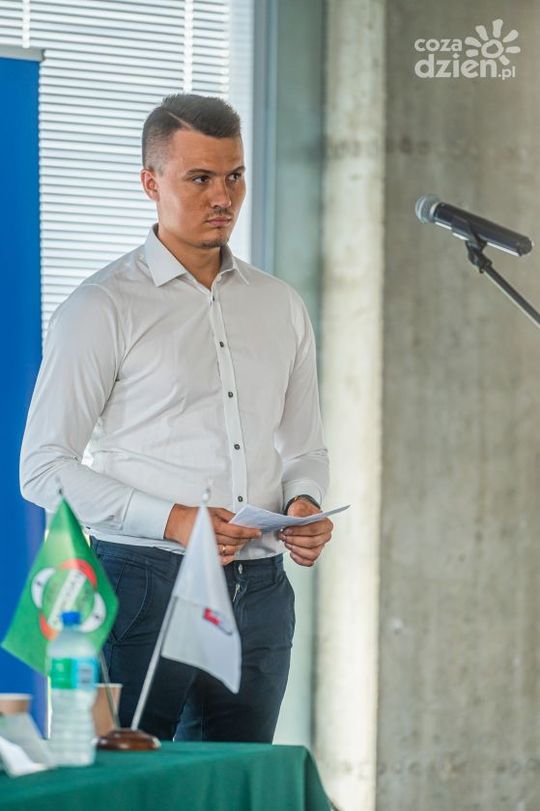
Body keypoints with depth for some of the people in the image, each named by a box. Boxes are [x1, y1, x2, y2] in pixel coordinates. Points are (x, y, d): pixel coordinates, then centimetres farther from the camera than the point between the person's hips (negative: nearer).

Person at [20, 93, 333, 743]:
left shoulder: (281, 307, 16)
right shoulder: (102, 309, -2)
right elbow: (43, 470, -6)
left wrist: (305, 505, 1)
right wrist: (173, 520, -16)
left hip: (259, 589, 5)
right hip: (145, 585, -5)